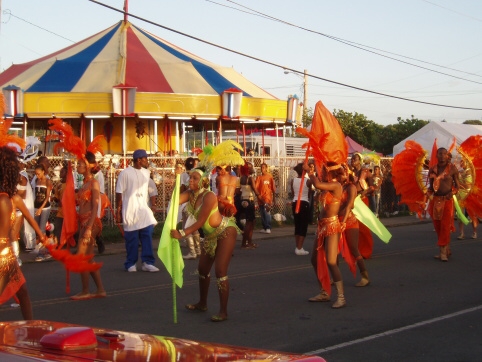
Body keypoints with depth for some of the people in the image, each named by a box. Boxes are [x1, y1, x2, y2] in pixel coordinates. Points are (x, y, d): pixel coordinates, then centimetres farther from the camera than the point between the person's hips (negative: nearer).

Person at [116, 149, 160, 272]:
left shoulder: (146, 172, 12)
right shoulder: (125, 173, -6)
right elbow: (119, 193, -5)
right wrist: (118, 210, -8)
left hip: (143, 209, 5)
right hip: (130, 210, -5)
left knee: (148, 233, -7)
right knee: (132, 238, 0)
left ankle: (147, 262, -2)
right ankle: (131, 264, 12)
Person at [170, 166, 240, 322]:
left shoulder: (208, 196, -27)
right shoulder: (190, 193, -4)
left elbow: (200, 222, -30)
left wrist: (182, 233, -37)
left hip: (226, 232, -9)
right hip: (211, 235, 9)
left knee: (220, 271, -14)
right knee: (203, 269, 17)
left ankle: (223, 311, -10)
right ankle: (202, 303, 35)